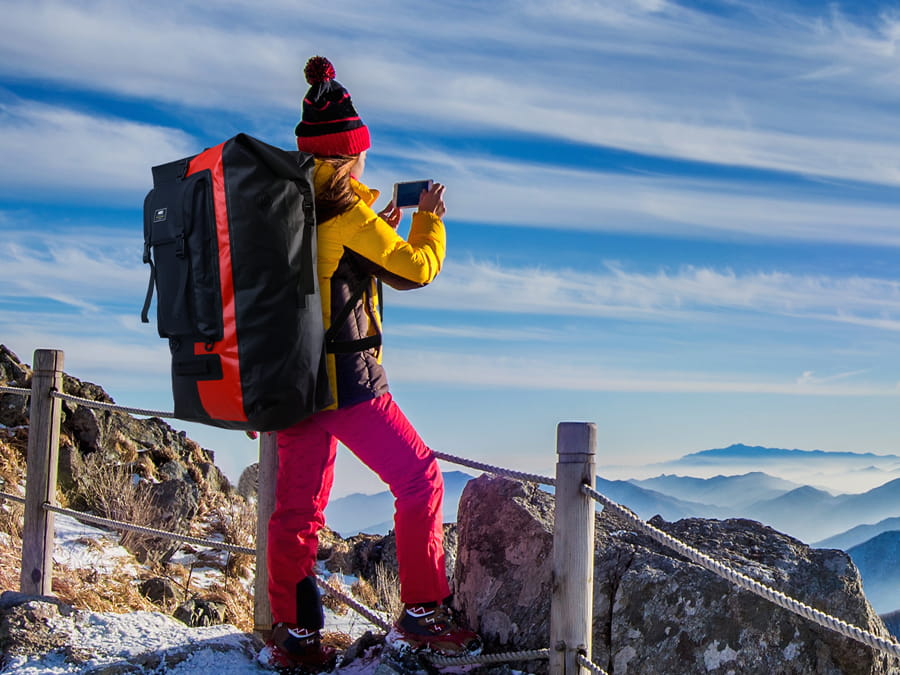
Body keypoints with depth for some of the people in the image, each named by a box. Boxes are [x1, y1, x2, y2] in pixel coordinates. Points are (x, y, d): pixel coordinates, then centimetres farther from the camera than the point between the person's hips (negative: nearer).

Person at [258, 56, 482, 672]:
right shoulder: (347, 210, -12)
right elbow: (416, 268, -4)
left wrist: (379, 228, 26)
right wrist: (430, 219, 13)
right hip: (344, 374, -8)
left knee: (298, 502, 11)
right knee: (419, 479, 3)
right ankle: (423, 614, 7)